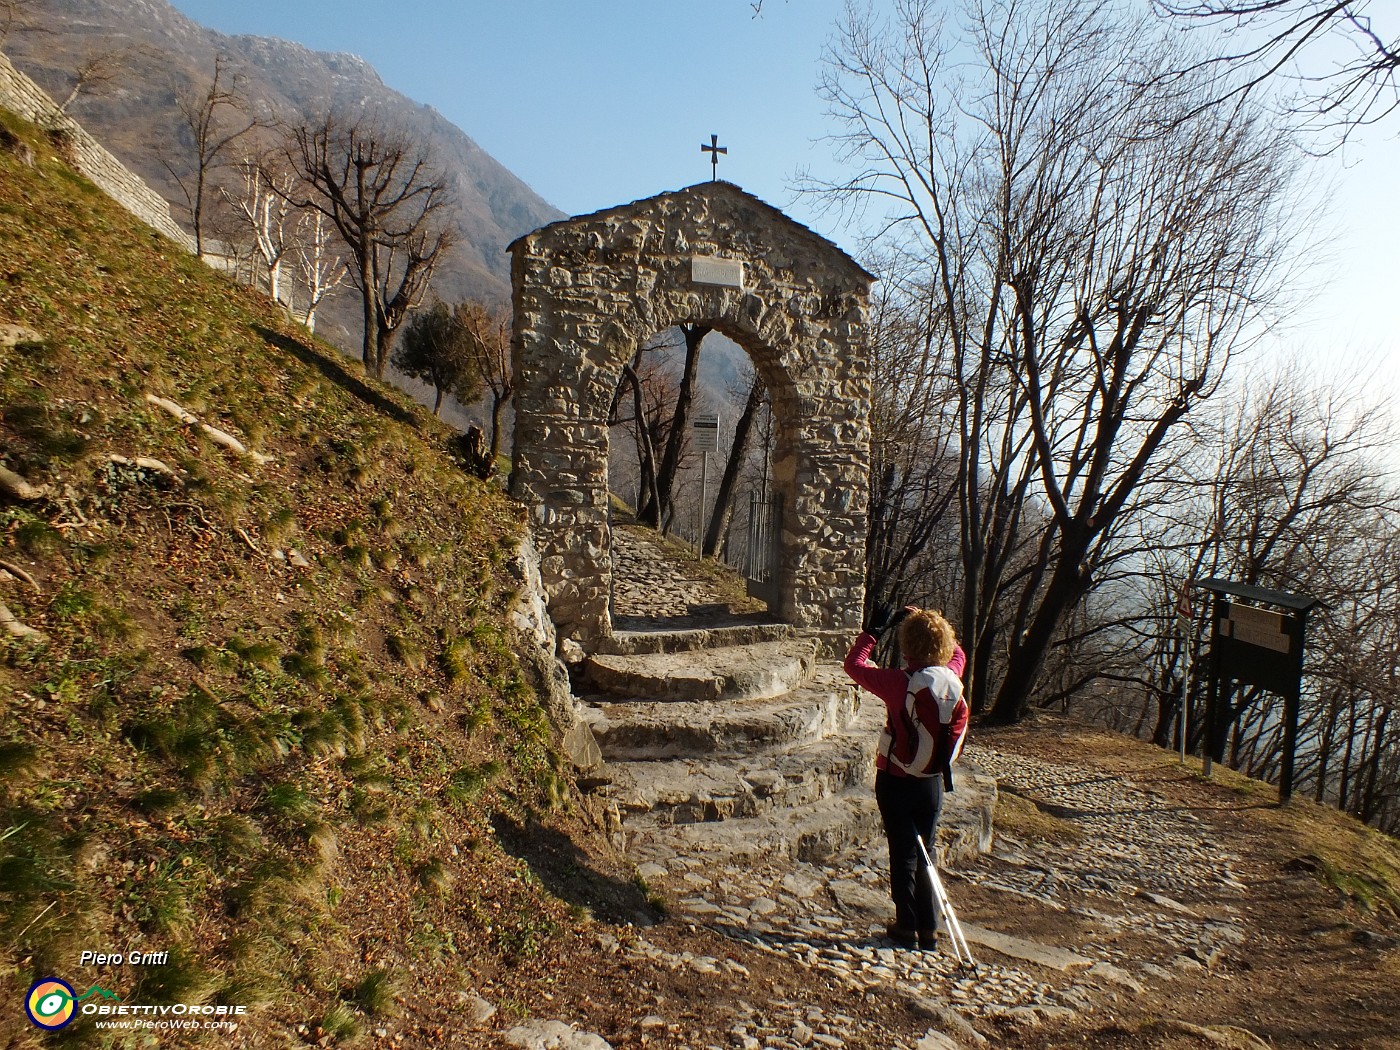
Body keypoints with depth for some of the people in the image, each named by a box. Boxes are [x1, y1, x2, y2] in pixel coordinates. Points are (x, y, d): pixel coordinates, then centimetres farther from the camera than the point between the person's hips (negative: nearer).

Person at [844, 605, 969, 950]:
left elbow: (854, 665, -10)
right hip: (933, 782, 4)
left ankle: (908, 927, 17)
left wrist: (873, 631, 0)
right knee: (925, 852, 16)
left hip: (896, 782, -4)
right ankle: (929, 929, 22)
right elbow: (957, 653, 16)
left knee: (903, 854, 8)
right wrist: (923, 619, 13)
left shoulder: (901, 684, -22)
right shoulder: (953, 680, -8)